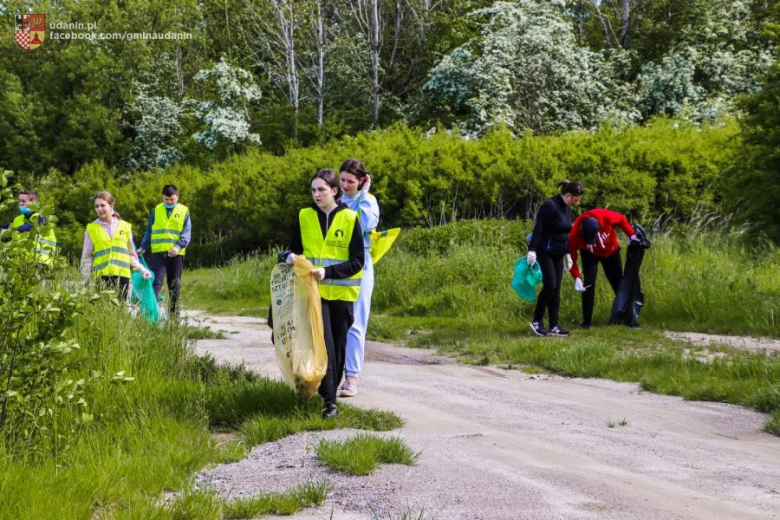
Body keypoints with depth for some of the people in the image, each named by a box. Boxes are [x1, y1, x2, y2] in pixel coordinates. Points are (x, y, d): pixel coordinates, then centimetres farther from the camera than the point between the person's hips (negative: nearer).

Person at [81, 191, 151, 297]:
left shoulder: (125, 227, 12)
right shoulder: (91, 229, 8)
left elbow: (131, 254, 18)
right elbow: (87, 257, 10)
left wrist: (141, 269, 6)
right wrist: (87, 280, 3)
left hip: (122, 276, 1)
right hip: (102, 277, -1)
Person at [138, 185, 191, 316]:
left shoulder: (184, 211, 4)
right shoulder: (156, 210, 10)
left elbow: (187, 233, -3)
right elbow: (149, 230, 16)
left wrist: (178, 246, -18)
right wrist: (143, 247, 9)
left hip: (176, 254, 0)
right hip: (158, 252, 0)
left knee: (174, 285, 8)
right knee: (156, 281, -14)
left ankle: (173, 314, 16)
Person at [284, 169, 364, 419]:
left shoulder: (350, 218, -3)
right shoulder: (304, 216, 5)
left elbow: (357, 260, -6)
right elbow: (295, 249, 17)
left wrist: (328, 271, -19)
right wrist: (290, 257, -7)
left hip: (341, 292, 0)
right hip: (314, 290, 0)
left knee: (338, 345, 6)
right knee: (324, 343, -12)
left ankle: (330, 391, 21)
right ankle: (329, 401, -13)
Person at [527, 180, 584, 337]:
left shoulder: (567, 209, 10)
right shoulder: (550, 206, -16)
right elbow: (537, 229, -20)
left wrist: (568, 254, 21)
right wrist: (532, 250, -26)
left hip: (558, 254, 8)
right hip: (545, 252, -8)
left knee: (556, 289, 5)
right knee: (550, 285, -13)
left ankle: (554, 326, 6)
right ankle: (536, 321, 0)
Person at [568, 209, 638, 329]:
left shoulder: (606, 217, -39)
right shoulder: (575, 232, -39)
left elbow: (621, 220, -15)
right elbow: (572, 257, -30)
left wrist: (631, 235, -21)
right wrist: (577, 278, -39)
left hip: (611, 251, 2)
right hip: (589, 254, -2)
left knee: (618, 282, 13)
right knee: (589, 284, -17)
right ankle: (587, 321, -7)